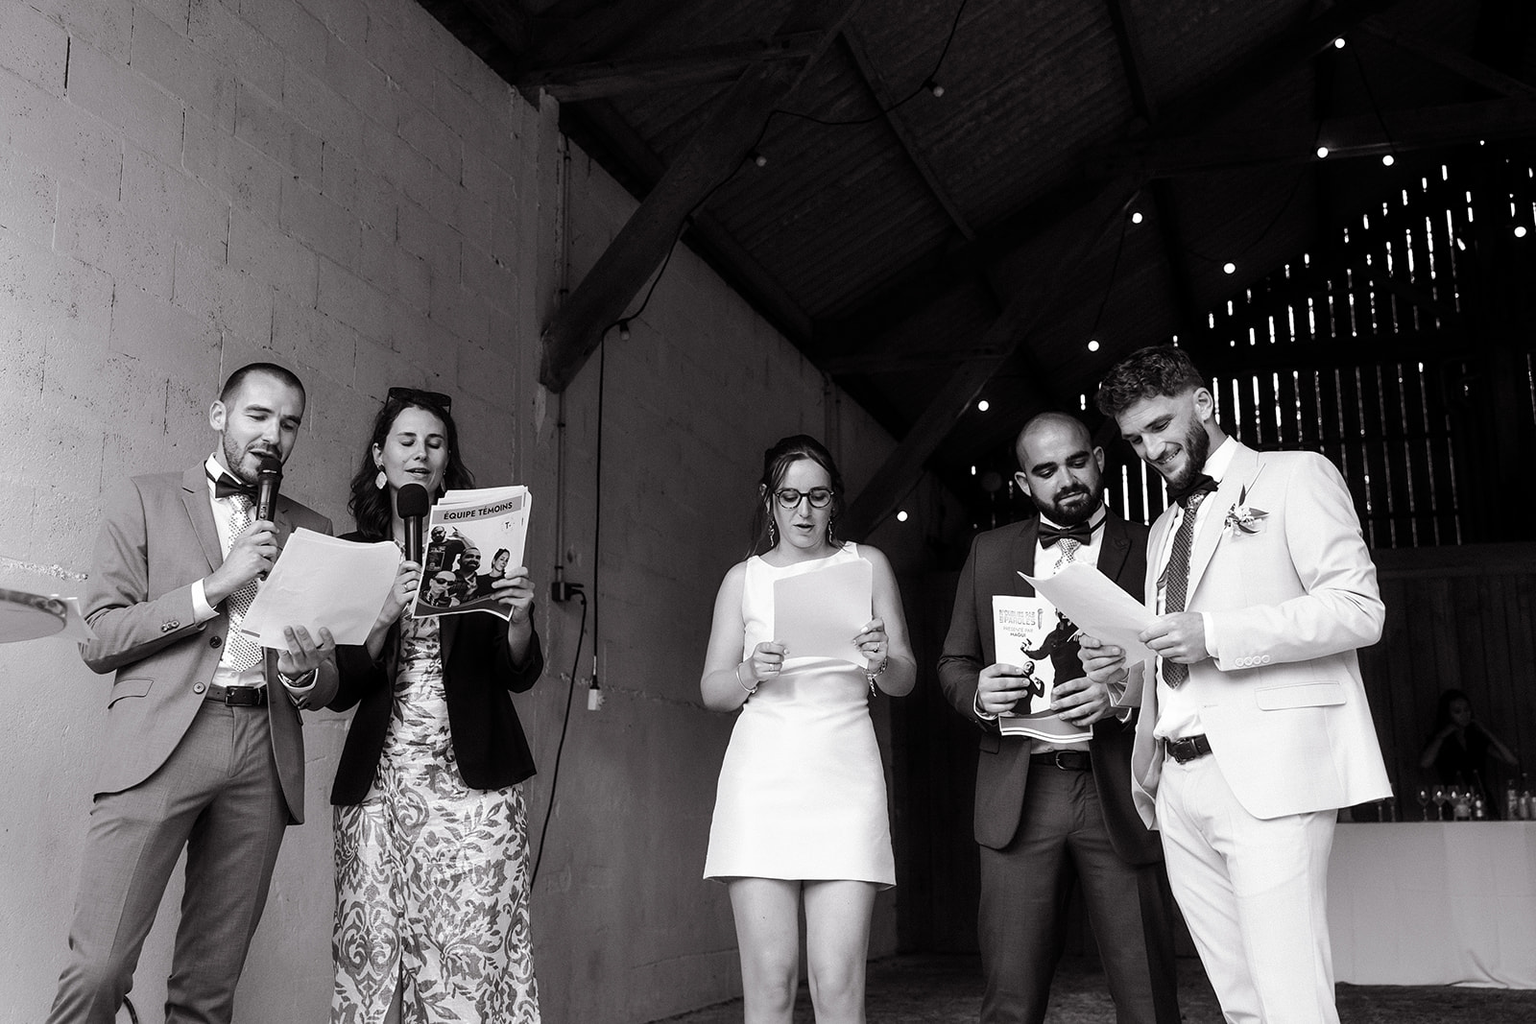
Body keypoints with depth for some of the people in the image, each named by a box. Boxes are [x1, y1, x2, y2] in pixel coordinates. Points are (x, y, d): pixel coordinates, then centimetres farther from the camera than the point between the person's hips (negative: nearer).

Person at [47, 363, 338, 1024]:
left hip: (265, 753, 3)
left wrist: (306, 672, -5)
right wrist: (215, 586, -7)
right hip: (161, 740, -2)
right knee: (97, 970, -13)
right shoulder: (142, 501, 11)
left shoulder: (313, 533, 18)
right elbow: (99, 639, 1)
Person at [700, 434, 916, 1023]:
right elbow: (712, 691, 12)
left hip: (844, 775, 0)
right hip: (763, 774, 0)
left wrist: (883, 659, -11)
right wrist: (751, 674, -10)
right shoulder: (744, 578, 13)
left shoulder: (866, 565, 13)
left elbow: (904, 682, 12)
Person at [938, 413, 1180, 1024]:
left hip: (1120, 795, -1)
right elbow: (953, 663, 15)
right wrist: (979, 693, -7)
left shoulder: (1149, 550, 6)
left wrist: (1125, 697, -18)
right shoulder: (989, 552, 14)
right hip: (1020, 795, 2)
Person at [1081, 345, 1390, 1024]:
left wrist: (1215, 633, -15)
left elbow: (1359, 609, -6)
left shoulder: (1295, 476, 6)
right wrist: (1124, 671, 7)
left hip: (1269, 771, -6)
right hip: (1179, 783, 7)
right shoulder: (1163, 530, 26)